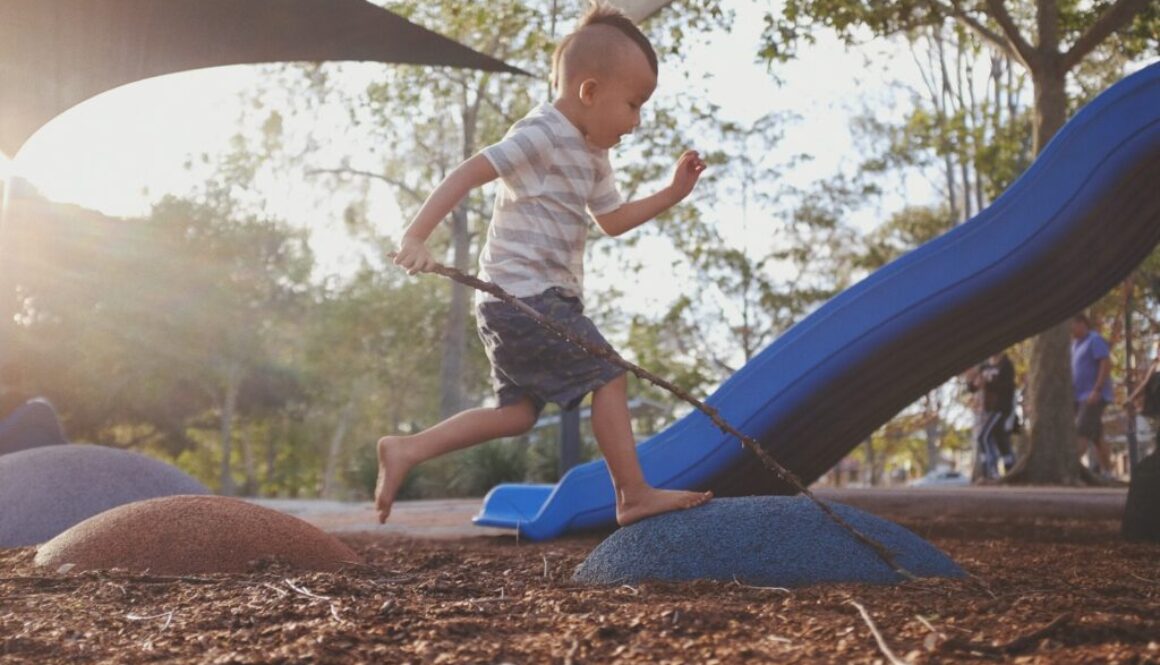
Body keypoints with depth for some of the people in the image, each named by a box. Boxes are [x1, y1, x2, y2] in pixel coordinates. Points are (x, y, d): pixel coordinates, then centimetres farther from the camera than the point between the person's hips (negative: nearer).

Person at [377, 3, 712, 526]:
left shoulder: (592, 155, 17)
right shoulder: (542, 135, -13)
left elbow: (612, 221, 28)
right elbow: (469, 172, -19)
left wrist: (671, 194, 18)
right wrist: (416, 237, -28)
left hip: (539, 300, 10)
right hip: (525, 297, -10)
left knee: (518, 412, 11)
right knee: (608, 378, -8)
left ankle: (405, 451, 10)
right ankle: (635, 496, -1)